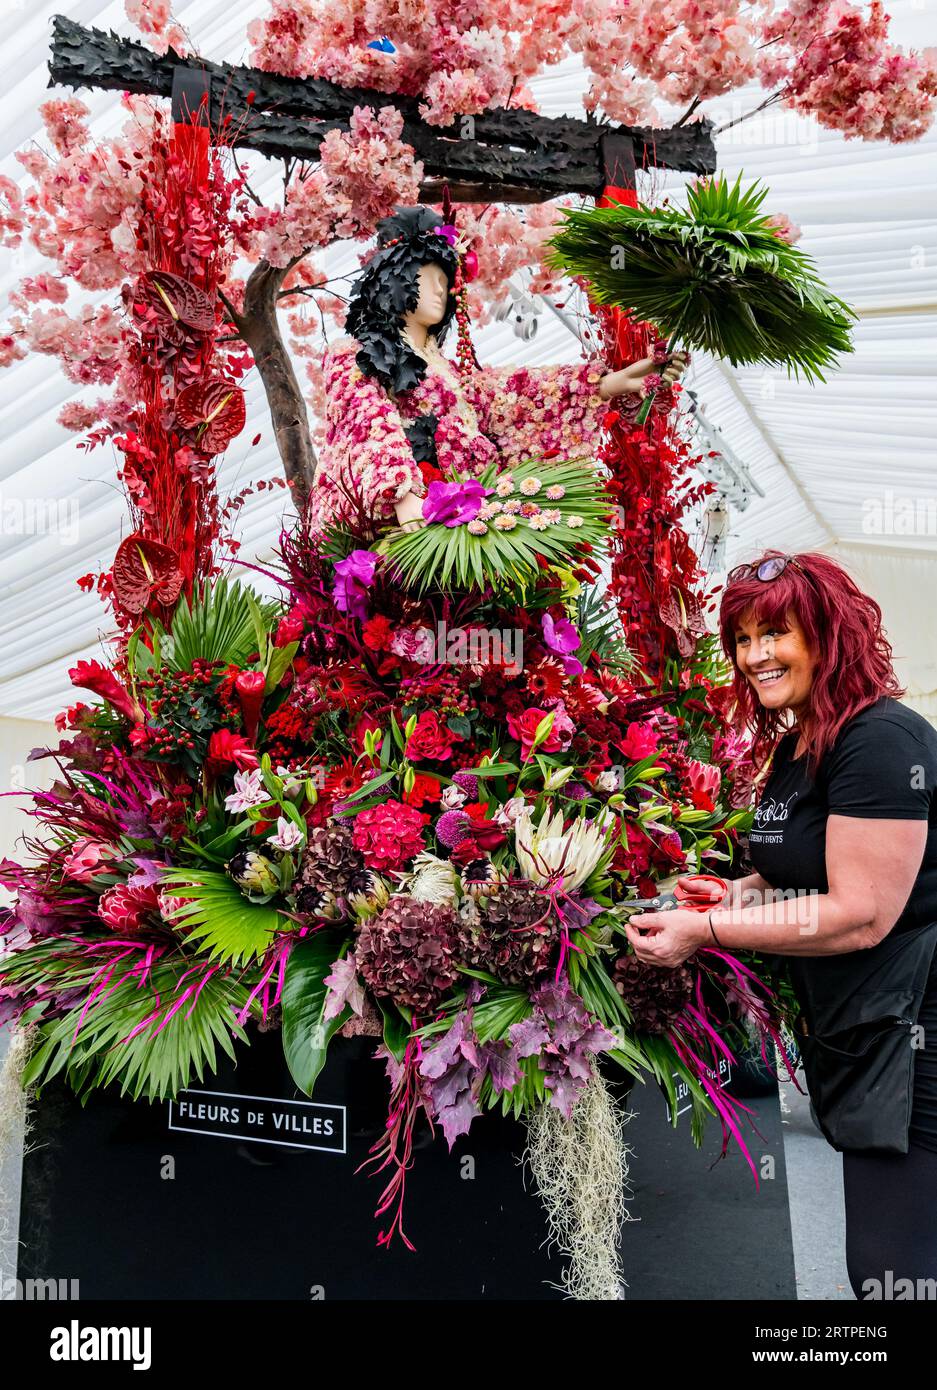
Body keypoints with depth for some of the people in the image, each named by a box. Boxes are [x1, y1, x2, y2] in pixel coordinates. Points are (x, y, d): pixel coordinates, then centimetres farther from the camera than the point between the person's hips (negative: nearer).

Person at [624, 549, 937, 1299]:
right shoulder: (792, 748, 10)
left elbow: (860, 915, -24)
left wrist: (705, 931, -21)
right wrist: (731, 895, 1)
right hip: (855, 1041, 10)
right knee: (875, 1260, 20)